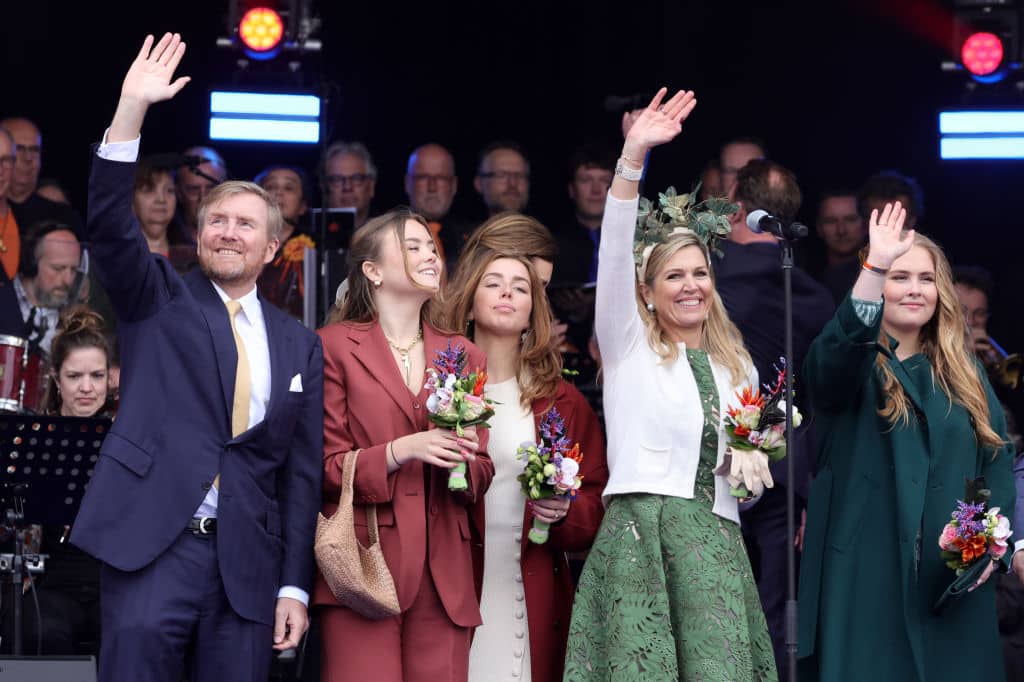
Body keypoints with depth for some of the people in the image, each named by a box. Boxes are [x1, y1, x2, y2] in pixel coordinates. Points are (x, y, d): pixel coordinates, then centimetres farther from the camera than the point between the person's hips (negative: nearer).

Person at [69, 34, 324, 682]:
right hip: (152, 546, -2)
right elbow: (110, 225, -8)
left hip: (248, 567, 3)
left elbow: (303, 470, 12)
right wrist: (131, 110, -18)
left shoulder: (299, 345, 14)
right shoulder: (159, 299, 10)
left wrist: (294, 586, 5)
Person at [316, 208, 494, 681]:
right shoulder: (335, 346, 4)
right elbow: (324, 466, 0)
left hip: (443, 574, 4)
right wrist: (402, 451, -15)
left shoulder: (463, 356, 17)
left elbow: (481, 477, 17)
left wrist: (464, 460, -6)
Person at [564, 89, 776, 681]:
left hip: (716, 538, 3)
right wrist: (633, 157, -16)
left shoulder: (739, 368, 21)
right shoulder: (628, 344, 10)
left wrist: (753, 465, 2)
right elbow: (614, 254, -5)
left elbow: (754, 458, 28)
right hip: (640, 528, -3)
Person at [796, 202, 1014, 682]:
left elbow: (997, 460, 12)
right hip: (866, 569, -3)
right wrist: (874, 266, -34)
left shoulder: (964, 372, 15)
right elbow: (831, 361, -23)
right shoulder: (852, 363, 2)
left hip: (953, 574, 4)